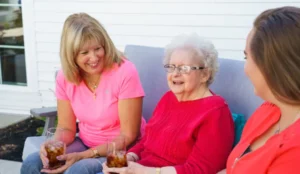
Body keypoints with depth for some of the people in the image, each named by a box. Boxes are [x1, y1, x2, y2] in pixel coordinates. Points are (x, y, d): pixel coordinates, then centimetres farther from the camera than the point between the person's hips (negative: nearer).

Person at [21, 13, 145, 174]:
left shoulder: (125, 72, -21)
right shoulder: (65, 77, -6)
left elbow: (128, 136, -18)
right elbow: (66, 128, 2)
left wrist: (84, 155, -25)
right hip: (85, 143, 5)